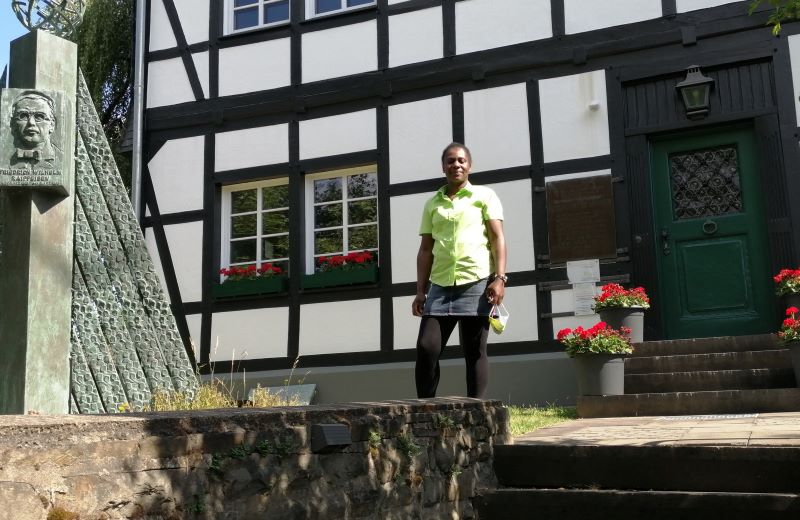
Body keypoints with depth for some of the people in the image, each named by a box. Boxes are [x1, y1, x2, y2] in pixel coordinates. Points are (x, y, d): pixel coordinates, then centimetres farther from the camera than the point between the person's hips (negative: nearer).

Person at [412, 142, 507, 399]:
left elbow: (497, 237, 1)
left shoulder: (485, 196, 9)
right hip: (440, 286, 3)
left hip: (476, 283, -3)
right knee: (426, 348, -5)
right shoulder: (432, 204, 18)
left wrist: (499, 278, -11)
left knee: (474, 352, 0)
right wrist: (420, 290, 8)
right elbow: (425, 249, 16)